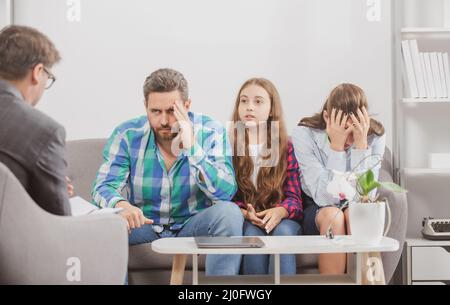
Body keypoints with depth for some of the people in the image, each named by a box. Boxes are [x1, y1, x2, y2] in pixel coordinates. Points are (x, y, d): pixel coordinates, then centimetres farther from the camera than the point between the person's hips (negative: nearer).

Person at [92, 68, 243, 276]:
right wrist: (121, 205, -40)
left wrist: (191, 147, -32)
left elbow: (226, 193, -22)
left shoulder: (210, 132, -11)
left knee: (229, 212, -29)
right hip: (143, 224, 1)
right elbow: (104, 188, -15)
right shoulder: (127, 135, -8)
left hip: (194, 225, 0)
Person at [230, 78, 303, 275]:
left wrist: (280, 211, -24)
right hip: (243, 221, -1)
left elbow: (294, 196, 0)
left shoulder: (286, 148, 6)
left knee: (283, 231, -33)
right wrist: (244, 213, -20)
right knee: (253, 234, -34)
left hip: (281, 219, 1)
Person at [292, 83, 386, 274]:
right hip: (315, 211, -1)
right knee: (332, 215, -33)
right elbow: (325, 198, -25)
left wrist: (361, 144, -29)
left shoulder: (375, 136, -14)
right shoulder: (304, 134, -19)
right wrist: (336, 146, -32)